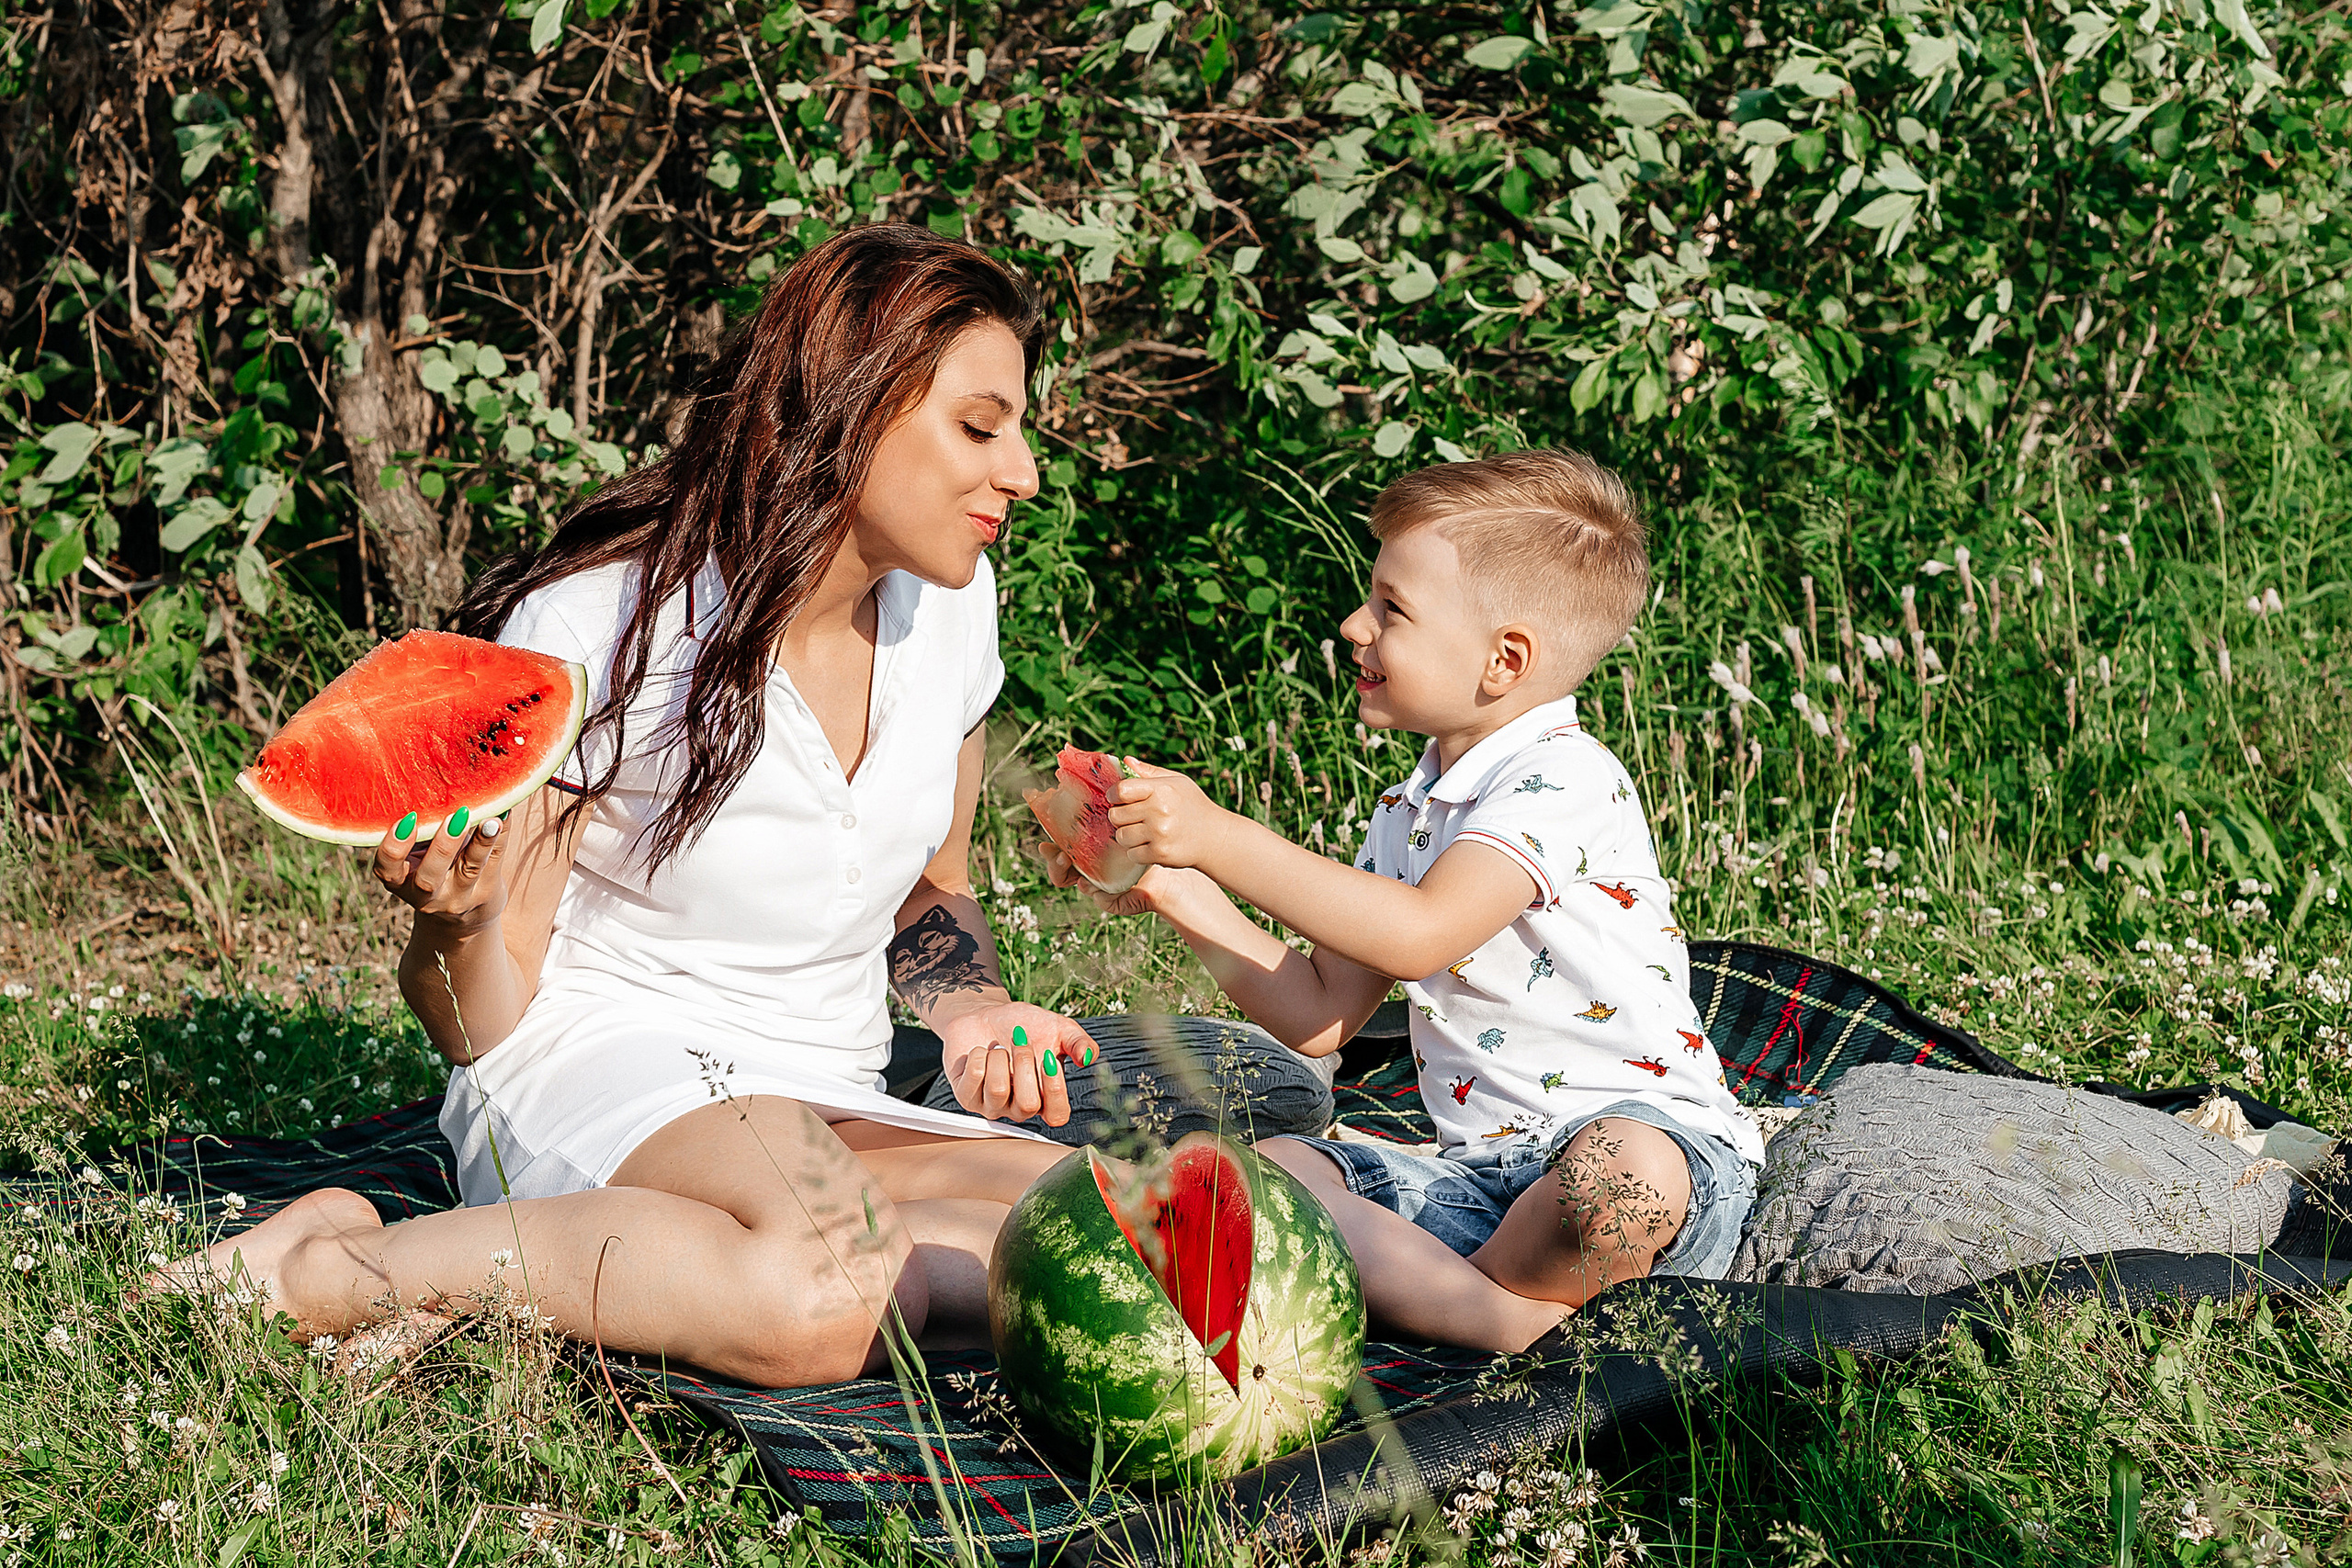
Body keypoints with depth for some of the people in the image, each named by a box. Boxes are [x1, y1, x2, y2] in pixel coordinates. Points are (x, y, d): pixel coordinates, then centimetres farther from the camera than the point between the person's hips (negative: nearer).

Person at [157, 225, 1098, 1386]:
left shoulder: (947, 604, 4)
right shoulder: (597, 628, -14)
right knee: (811, 1291, -41)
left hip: (828, 1117, 7)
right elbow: (481, 1023, -9)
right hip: (593, 1076, -6)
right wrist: (457, 919, -32)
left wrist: (971, 1009, -1)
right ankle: (330, 1267, -22)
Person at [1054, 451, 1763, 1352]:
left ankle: (1488, 1300, -13)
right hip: (1476, 1176, 8)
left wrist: (1220, 837, -25)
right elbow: (1319, 1019, 12)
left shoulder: (1563, 779, -12)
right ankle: (1489, 1317, -28)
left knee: (1625, 1169, -41)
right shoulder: (1405, 815, 15)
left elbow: (1418, 935, -27)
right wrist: (1178, 890, 2)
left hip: (1658, 1141, -8)